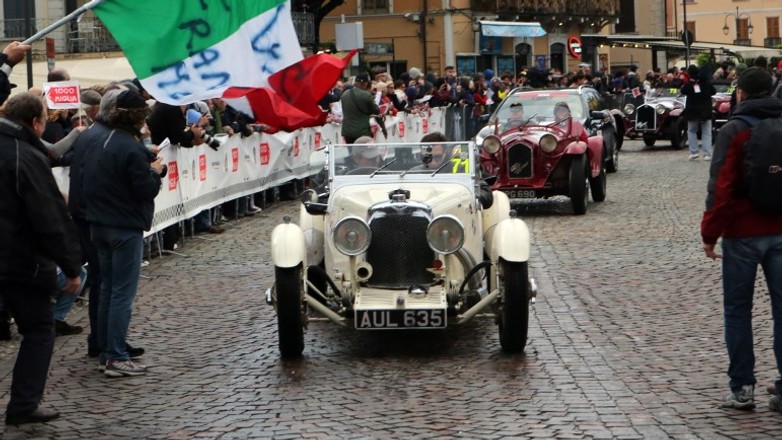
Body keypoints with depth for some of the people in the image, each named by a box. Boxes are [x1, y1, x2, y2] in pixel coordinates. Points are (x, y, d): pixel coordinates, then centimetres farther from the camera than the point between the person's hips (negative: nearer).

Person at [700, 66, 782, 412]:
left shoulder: (734, 131, -8)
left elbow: (721, 188, -14)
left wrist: (709, 234, -6)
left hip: (743, 233, -4)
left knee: (738, 309, 7)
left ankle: (742, 387, 7)